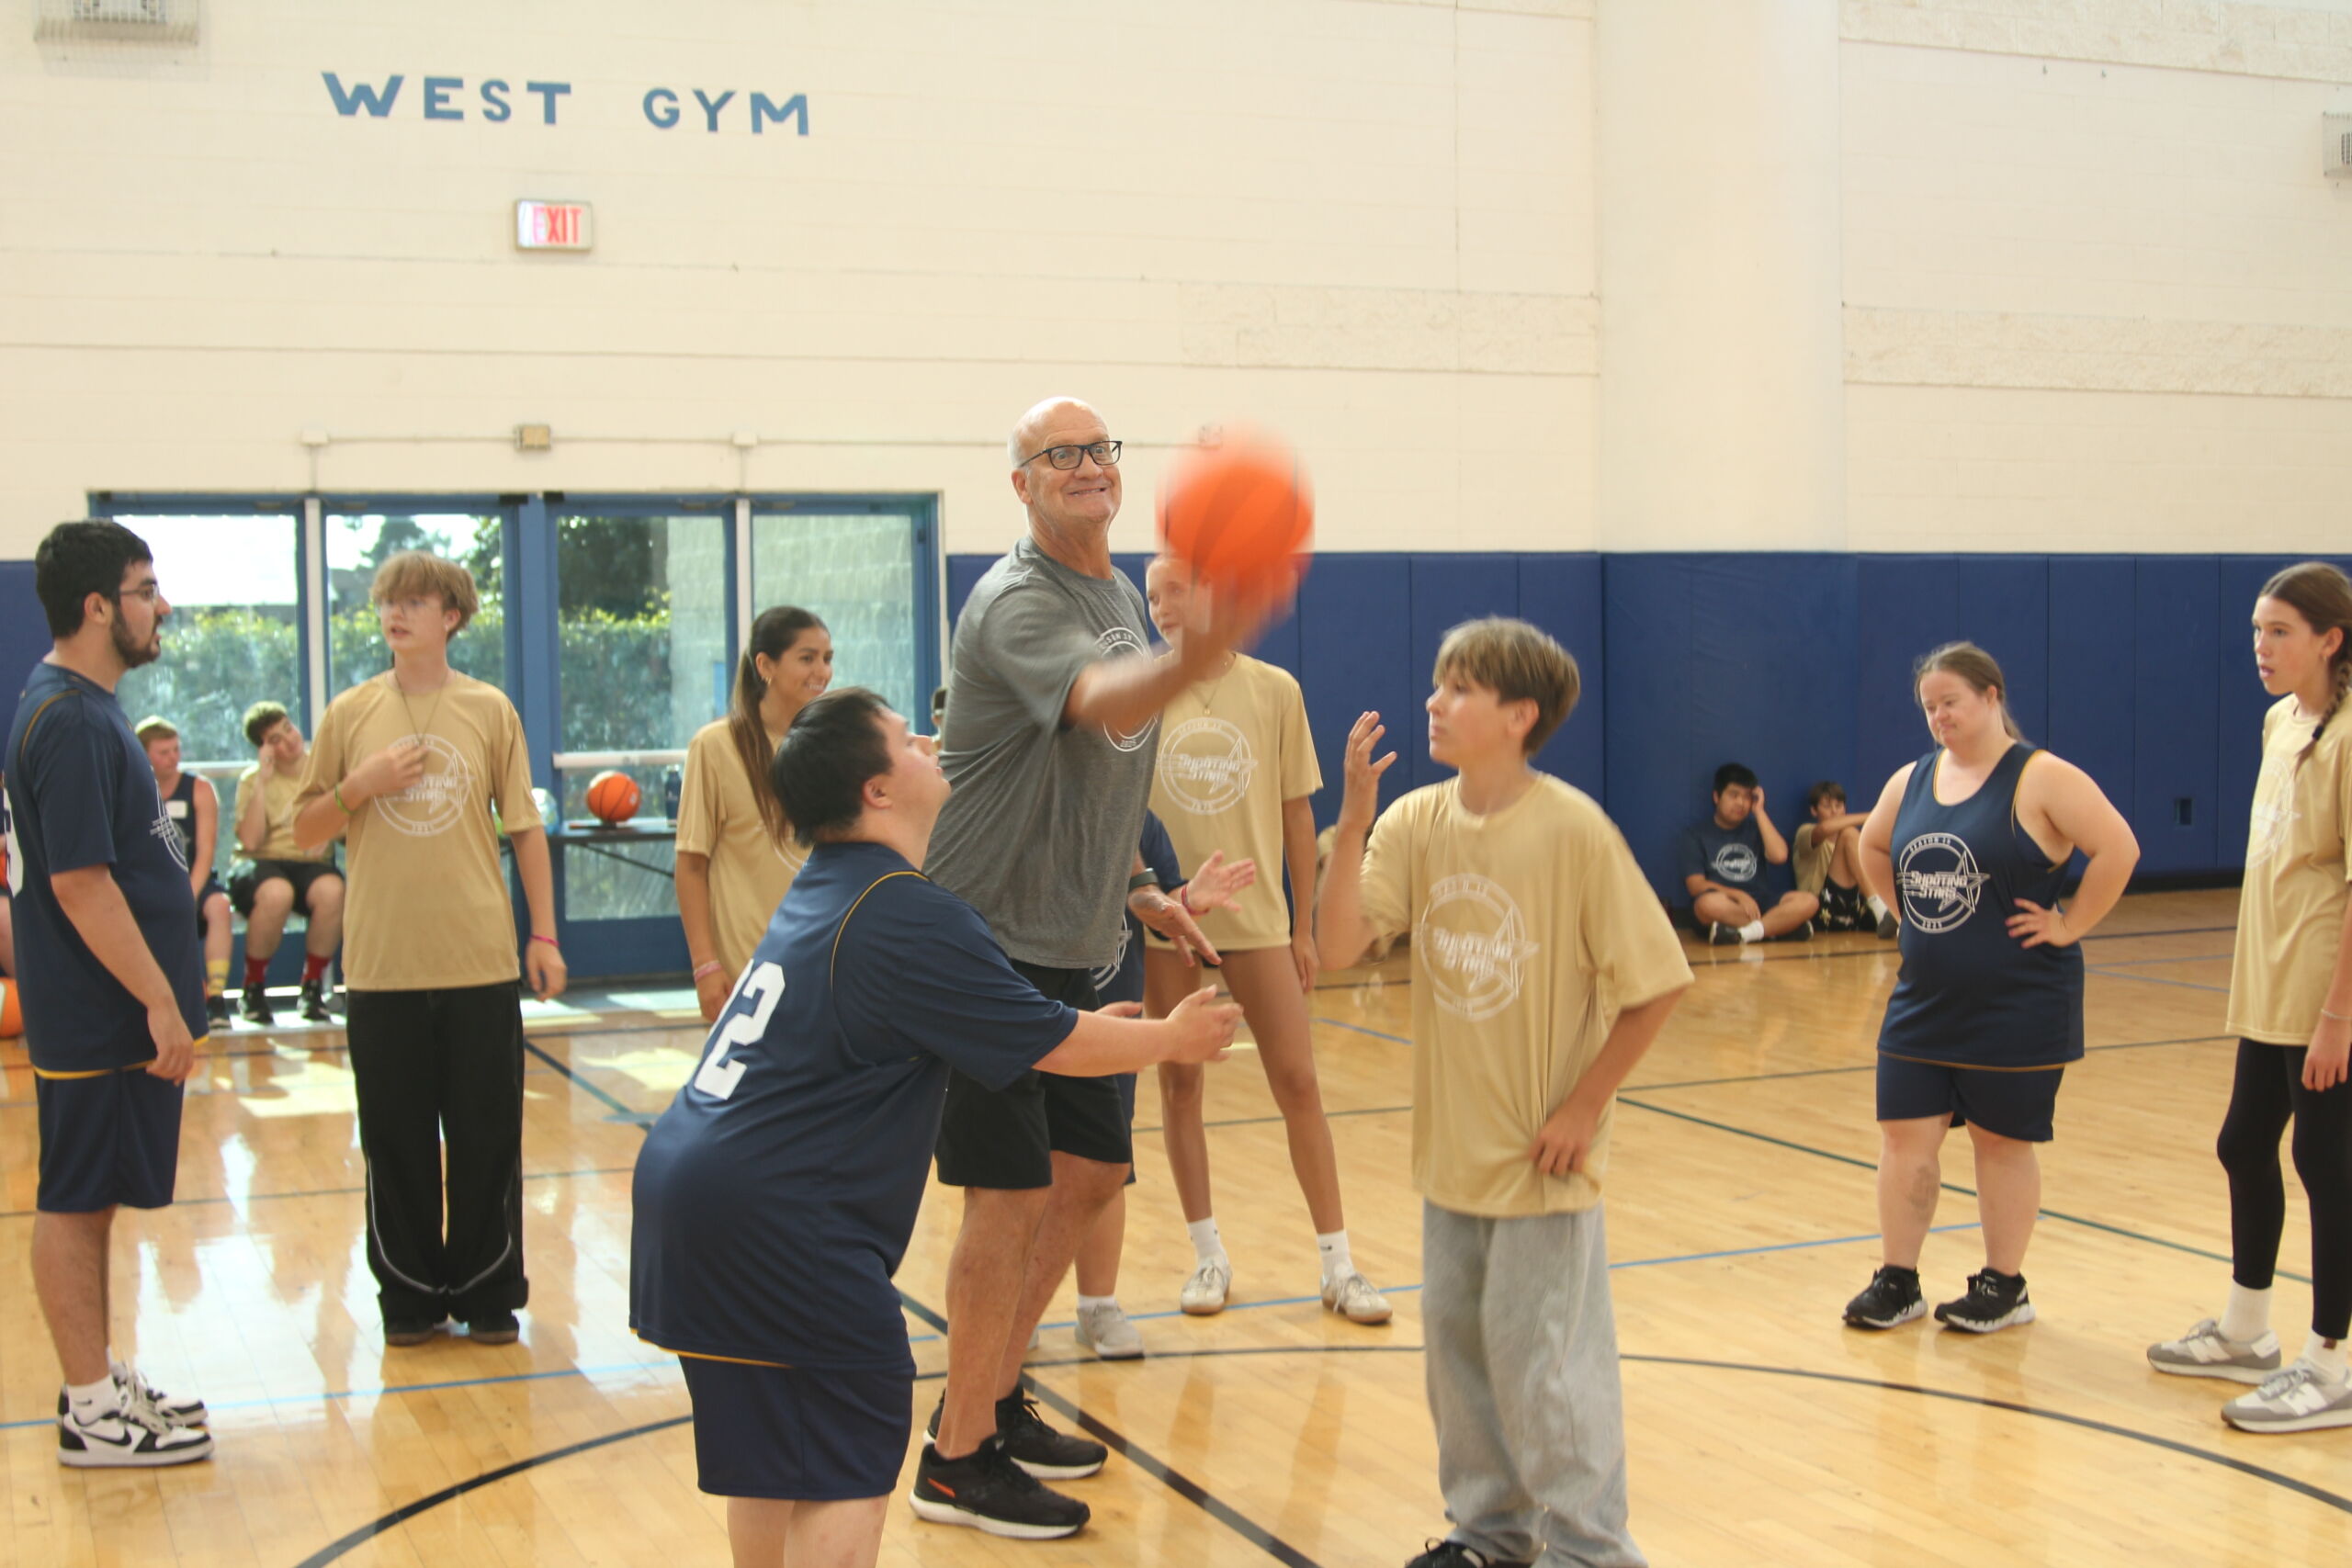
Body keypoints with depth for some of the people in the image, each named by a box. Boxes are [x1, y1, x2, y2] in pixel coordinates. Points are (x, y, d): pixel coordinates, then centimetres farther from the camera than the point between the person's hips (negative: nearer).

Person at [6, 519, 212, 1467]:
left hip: (107, 1015, 10)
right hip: (97, 1021, -10)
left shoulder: (79, 706, 12)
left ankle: (101, 1385, 25)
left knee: (89, 1200, 15)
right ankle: (93, 1413, 7)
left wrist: (165, 992, 21)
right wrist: (160, 1001, -21)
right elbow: (81, 884, -23)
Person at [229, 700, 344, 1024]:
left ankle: (313, 988, -16)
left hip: (312, 864, 2)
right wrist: (262, 782, -11)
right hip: (262, 864, -1)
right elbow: (250, 841, -11)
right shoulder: (253, 779, 4)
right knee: (276, 893, -38)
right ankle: (253, 988, -15)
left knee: (331, 890, -35)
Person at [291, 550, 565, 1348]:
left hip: (479, 960, -1)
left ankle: (487, 1291, 17)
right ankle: (410, 1296, 20)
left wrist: (544, 934, 2)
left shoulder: (490, 710, 3)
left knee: (488, 1138, 4)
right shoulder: (350, 714, 4)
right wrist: (357, 787, -10)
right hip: (381, 963, 1)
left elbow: (524, 828, 6)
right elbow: (305, 831, 8)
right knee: (396, 1140, 7)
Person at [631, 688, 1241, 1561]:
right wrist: (1172, 1038, 11)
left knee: (773, 1454, 18)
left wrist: (1085, 1026, 32)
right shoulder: (910, 918, -15)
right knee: (851, 1458, -2)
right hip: (775, 1219, -10)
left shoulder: (825, 889, 14)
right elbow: (1059, 1046, -6)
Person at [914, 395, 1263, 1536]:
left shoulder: (1120, 597, 12)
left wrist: (1132, 890, 18)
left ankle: (992, 1396, 29)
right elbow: (1101, 703, -40)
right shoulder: (1018, 600, -18)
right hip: (983, 940, -9)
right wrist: (1202, 652, -59)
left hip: (1065, 944, 9)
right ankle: (960, 1455, 6)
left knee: (1089, 1173, 14)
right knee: (1012, 1190, -7)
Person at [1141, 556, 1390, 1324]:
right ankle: (1209, 1255, 19)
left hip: (1256, 916, 0)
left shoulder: (1274, 690, 0)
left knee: (1298, 1084, 1)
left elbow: (1297, 811, 4)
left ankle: (1336, 1263, 10)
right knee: (1179, 1084, 6)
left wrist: (1304, 925, 5)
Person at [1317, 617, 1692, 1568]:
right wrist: (1354, 818, -19)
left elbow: (1658, 983, -13)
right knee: (1456, 1339, 16)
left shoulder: (1573, 830, -17)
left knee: (1542, 1357, 0)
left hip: (1543, 1156, -6)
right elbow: (1337, 948, -11)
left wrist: (1583, 1107, -11)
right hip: (1453, 1144, 6)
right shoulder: (1416, 823, -2)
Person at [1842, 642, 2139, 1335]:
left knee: (2001, 1140, 6)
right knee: (1904, 1135, 5)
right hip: (1923, 1000, 6)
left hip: (2016, 1007, -5)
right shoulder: (1911, 782, 7)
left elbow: (2118, 847, -18)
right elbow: (1872, 847, 24)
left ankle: (2004, 1286, 20)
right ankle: (1896, 1282, 16)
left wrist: (2069, 925, -15)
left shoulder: (2040, 779, -11)